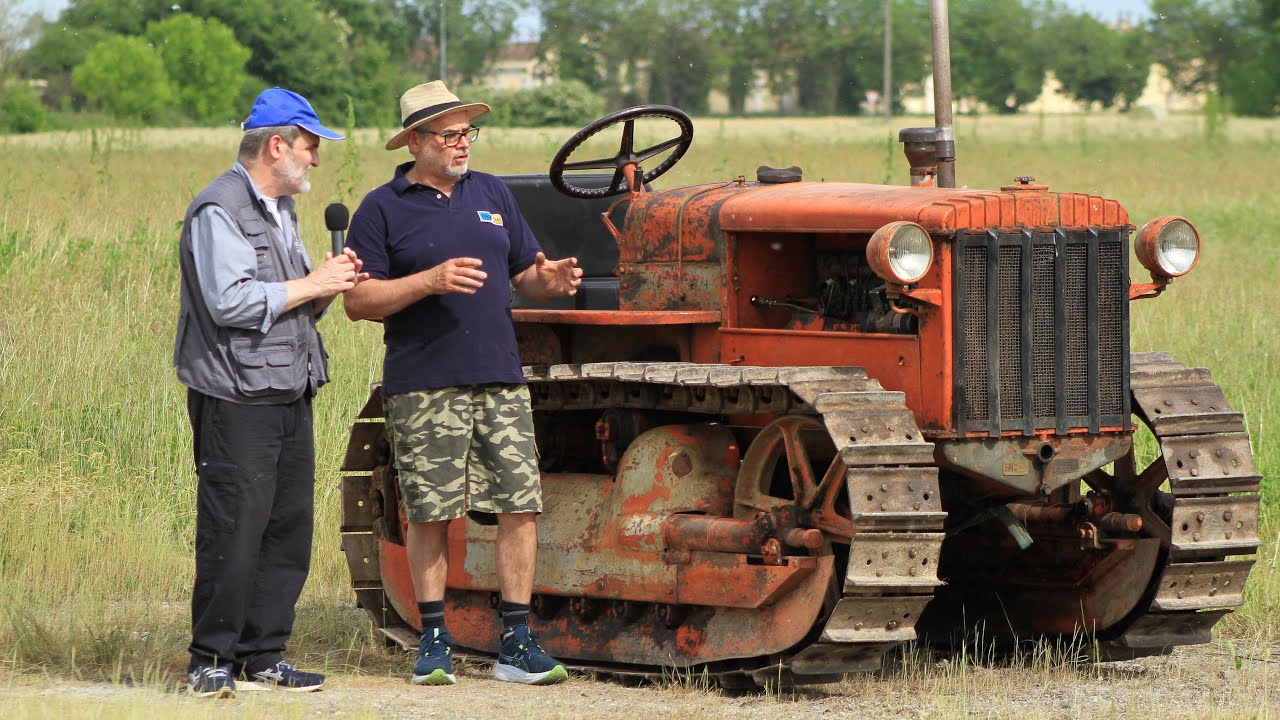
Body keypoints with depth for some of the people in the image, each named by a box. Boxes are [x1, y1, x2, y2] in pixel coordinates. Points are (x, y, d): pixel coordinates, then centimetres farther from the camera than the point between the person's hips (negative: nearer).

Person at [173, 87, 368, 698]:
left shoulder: (280, 210, 20)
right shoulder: (220, 211, -11)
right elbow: (230, 301, -22)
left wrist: (332, 284, 3)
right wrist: (312, 285, -14)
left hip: (290, 396, 9)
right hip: (237, 401, -9)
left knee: (289, 534, 8)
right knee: (233, 535, -8)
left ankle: (262, 658, 15)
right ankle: (210, 663, -1)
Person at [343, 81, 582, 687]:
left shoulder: (491, 195, 15)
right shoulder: (383, 209, 0)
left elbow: (523, 273, 19)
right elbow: (358, 302, -6)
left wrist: (550, 279, -5)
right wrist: (431, 280, -18)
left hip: (500, 379, 4)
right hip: (424, 386, -4)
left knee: (520, 507, -2)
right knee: (430, 514, -1)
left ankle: (516, 643, 4)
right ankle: (434, 642, 10)